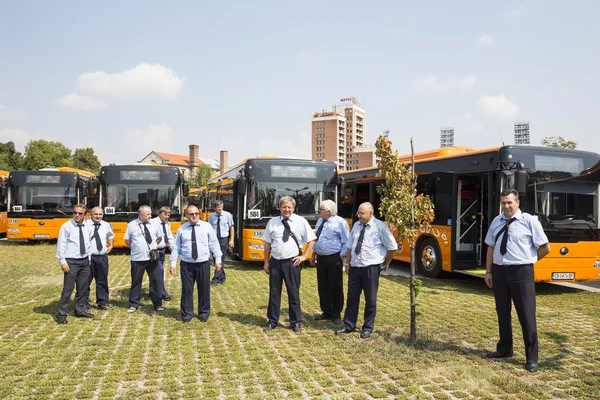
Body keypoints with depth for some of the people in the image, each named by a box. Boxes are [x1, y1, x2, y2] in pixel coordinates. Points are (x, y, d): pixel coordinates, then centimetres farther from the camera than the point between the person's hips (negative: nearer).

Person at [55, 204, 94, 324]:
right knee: (68, 289, -5)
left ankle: (80, 310, 27)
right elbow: (61, 245, -10)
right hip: (71, 262, -6)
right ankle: (61, 315, 5)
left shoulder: (85, 227, 9)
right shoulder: (66, 226, -7)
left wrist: (88, 258, 12)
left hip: (84, 261, 6)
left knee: (83, 288, 13)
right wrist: (63, 262, -14)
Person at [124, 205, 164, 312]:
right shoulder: (131, 225, -2)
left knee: (156, 281, 6)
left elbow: (159, 237, 17)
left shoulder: (153, 224, 4)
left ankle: (158, 304, 17)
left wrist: (152, 246, 9)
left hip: (152, 258, 2)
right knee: (136, 282, 8)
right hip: (137, 259, -2)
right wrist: (136, 248, 1)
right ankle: (133, 305, 21)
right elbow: (127, 241, 7)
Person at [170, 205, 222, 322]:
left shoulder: (206, 226, 0)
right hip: (186, 264, 0)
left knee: (204, 290, 9)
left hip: (203, 264, 0)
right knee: (187, 290, 5)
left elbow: (214, 244, 1)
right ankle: (187, 314, 21)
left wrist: (218, 260, -3)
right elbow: (176, 247, 4)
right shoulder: (182, 229, 2)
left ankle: (204, 314, 25)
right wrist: (173, 264, 0)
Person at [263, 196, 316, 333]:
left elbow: (311, 240, 3)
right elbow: (267, 243, 6)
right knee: (274, 292, 11)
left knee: (293, 293, 7)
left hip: (292, 262, -2)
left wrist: (304, 256, -3)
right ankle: (272, 321, 24)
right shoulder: (272, 222, 2)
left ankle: (296, 322, 22)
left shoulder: (301, 221, -3)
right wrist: (266, 262, 5)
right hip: (275, 261, 2)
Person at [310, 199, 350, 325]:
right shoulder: (320, 221, 11)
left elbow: (346, 243, -10)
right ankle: (326, 312, 27)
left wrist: (341, 259, -13)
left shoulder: (340, 222, -11)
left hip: (334, 259, -7)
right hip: (321, 258, 7)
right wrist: (313, 256, 19)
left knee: (335, 288, 2)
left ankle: (336, 314, 16)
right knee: (322, 287, 12)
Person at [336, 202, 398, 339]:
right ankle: (349, 326, 23)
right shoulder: (356, 225, 8)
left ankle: (368, 328, 20)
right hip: (355, 267, 5)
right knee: (352, 297, 11)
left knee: (370, 299, 6)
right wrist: (348, 263, 11)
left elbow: (393, 247, -5)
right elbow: (349, 246, 15)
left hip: (371, 268, -5)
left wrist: (386, 264, 3)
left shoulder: (380, 227, -10)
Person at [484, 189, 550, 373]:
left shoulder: (529, 221, -7)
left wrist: (529, 260, 5)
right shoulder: (496, 221, 6)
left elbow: (545, 248, -3)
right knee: (502, 313, 17)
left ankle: (532, 358, 15)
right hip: (499, 271, 5)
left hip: (521, 272, -5)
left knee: (527, 316, 1)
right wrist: (488, 271, 7)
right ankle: (504, 349, 34)